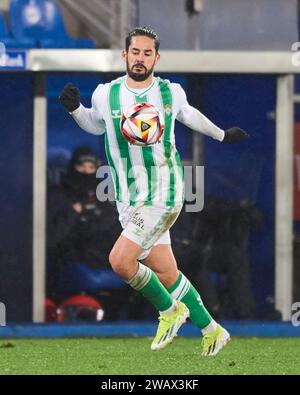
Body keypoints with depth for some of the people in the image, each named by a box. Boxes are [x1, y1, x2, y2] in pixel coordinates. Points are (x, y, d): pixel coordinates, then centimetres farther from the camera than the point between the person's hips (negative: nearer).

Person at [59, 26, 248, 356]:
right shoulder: (105, 94, 0)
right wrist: (74, 108, 3)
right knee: (165, 274, 7)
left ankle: (170, 310, 2)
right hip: (128, 201, 3)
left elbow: (187, 114, 22)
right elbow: (94, 125, 22)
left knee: (120, 261, -21)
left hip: (163, 196, -3)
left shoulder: (171, 92, -1)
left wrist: (221, 134, 34)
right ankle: (211, 330, 24)